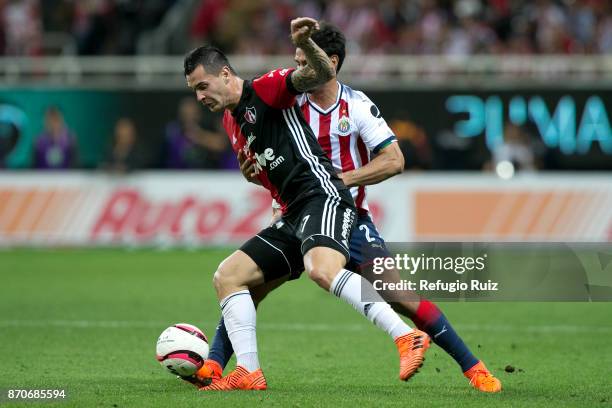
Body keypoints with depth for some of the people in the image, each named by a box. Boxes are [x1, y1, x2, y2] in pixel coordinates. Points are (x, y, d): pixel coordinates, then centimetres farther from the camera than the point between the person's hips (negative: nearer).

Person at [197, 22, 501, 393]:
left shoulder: (357, 105, -9)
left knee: (402, 298, -7)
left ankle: (473, 368, 3)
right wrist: (254, 173, -17)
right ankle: (213, 365, -4)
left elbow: (394, 160, -12)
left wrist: (343, 179, -21)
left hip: (350, 219, -2)